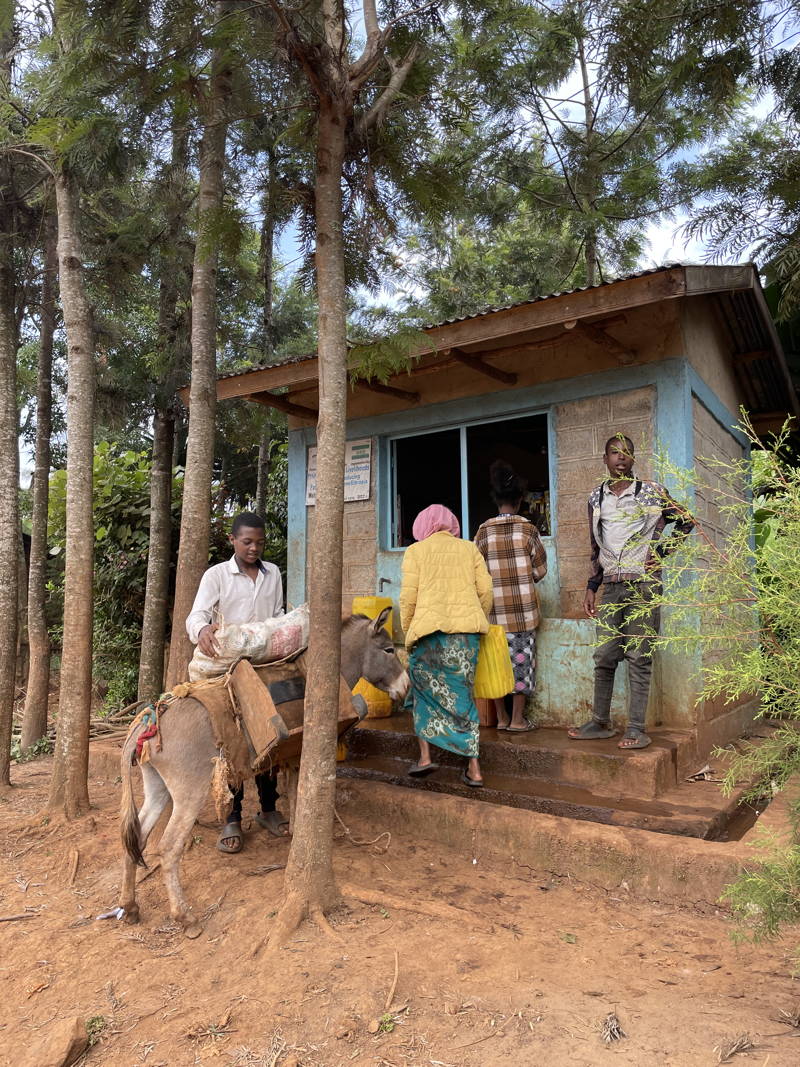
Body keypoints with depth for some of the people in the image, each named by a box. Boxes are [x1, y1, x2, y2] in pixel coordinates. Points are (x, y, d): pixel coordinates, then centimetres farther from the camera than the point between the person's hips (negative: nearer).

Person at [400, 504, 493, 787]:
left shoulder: (415, 551, 7)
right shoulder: (469, 549, 15)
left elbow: (408, 596, 0)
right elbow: (485, 590, 8)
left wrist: (408, 632, 11)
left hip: (429, 628, -2)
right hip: (466, 628, 2)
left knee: (424, 689, 17)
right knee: (462, 694, 10)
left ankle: (425, 756, 11)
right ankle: (473, 768, 9)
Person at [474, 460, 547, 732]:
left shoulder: (483, 531, -1)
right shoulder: (528, 529, -5)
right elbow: (540, 570, 1)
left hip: (493, 607, 2)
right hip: (522, 607, -2)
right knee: (521, 658, 6)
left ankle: (501, 717, 17)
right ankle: (517, 719, 10)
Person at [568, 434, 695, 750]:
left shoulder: (651, 492, 1)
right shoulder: (596, 497, 13)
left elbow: (686, 521, 9)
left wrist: (661, 551, -1)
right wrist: (592, 587, 14)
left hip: (643, 584, -4)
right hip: (611, 586, 4)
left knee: (639, 658, -2)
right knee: (604, 657, 6)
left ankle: (637, 729, 4)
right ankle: (600, 723, 17)